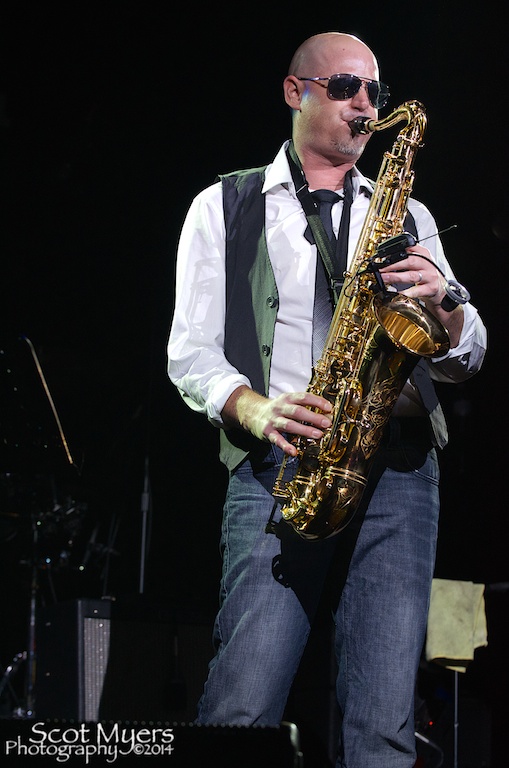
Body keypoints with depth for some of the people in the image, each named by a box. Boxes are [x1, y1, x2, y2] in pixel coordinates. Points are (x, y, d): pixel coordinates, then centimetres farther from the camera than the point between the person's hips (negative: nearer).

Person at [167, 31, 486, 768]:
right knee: (243, 709, -17)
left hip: (398, 464, 3)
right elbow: (189, 350, 8)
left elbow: (463, 361, 20)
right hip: (280, 463, -2)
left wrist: (442, 300, -3)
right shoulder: (225, 207, 16)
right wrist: (255, 409, -12)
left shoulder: (406, 216, 24)